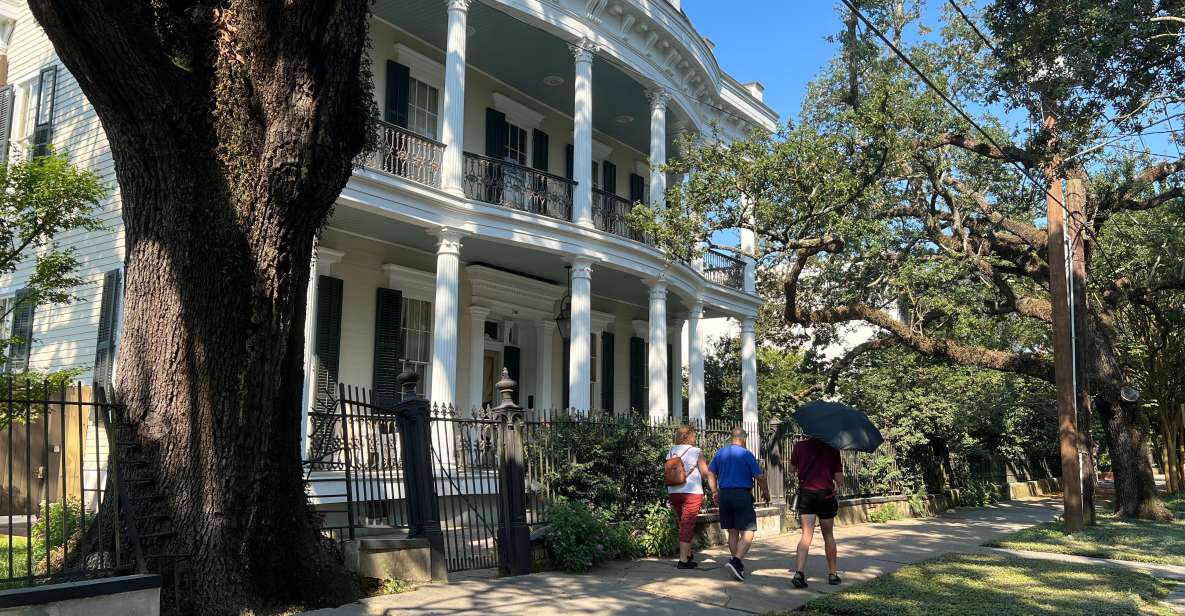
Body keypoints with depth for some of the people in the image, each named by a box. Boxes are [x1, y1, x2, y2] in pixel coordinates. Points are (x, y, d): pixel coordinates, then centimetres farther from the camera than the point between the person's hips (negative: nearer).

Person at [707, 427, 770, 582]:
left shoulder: (720, 453, 8)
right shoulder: (746, 454, -7)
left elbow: (710, 473, 12)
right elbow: (759, 476, -8)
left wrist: (715, 492, 20)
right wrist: (766, 492, 8)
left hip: (724, 495, 6)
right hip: (742, 495, -6)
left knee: (732, 532, 14)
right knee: (747, 533, -3)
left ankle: (738, 565, 21)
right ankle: (736, 561, -21)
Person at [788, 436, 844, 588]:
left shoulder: (800, 446, -2)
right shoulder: (832, 449, -5)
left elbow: (792, 470, 10)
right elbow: (839, 480, -3)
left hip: (805, 494, 1)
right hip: (826, 495, -1)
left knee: (806, 535, -2)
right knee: (828, 536, 15)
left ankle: (799, 572, -20)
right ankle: (833, 574, 25)